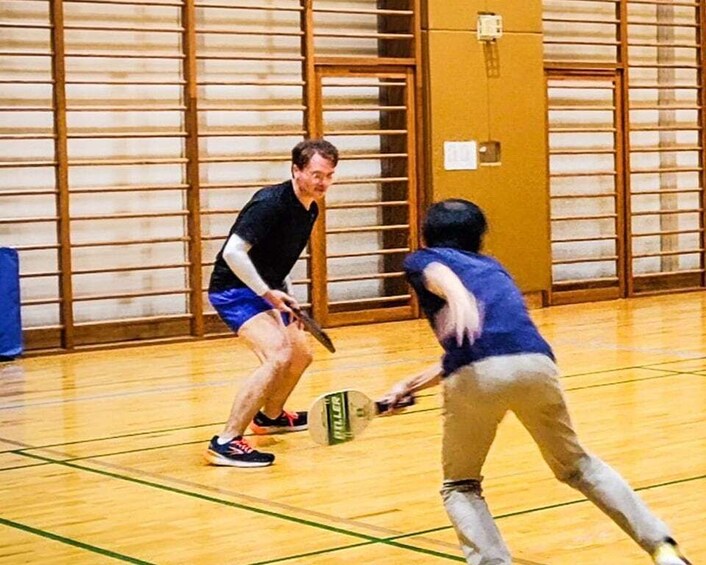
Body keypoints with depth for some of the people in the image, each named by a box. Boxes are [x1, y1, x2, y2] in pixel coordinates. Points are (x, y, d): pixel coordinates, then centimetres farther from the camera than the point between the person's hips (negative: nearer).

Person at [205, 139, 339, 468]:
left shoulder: (309, 210, 6)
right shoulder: (270, 203, -23)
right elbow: (233, 252, -29)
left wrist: (287, 296, 8)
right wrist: (267, 292, -25)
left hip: (266, 290, 10)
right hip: (235, 290, -10)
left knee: (300, 354, 23)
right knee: (277, 356, -27)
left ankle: (270, 416, 49)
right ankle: (225, 443, -28)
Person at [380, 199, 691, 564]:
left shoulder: (422, 259, 22)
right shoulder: (492, 267, 37)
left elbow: (438, 274, -5)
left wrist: (457, 295, -27)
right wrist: (413, 384, 42)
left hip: (477, 376, -4)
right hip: (535, 362, 4)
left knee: (459, 487, 19)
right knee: (577, 465, 26)